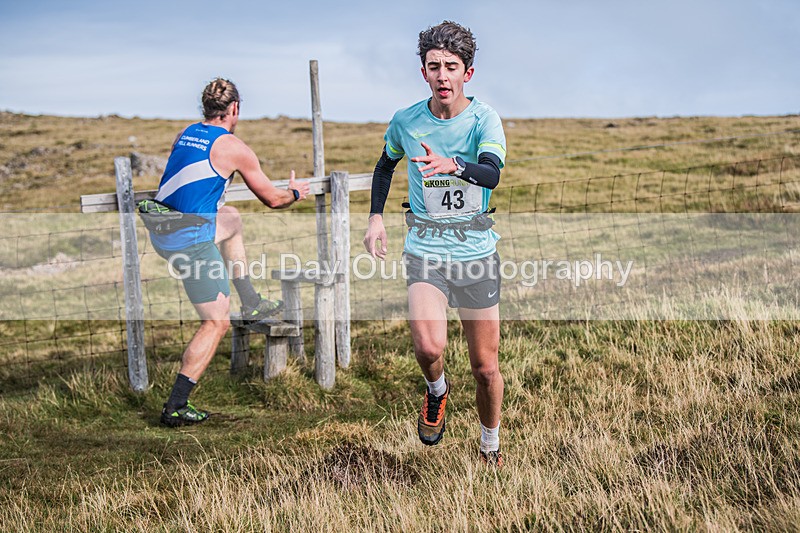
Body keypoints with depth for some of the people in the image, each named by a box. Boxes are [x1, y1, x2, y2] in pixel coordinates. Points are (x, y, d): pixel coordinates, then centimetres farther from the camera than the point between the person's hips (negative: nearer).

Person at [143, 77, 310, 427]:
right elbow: (272, 199, 4)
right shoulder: (233, 147, -6)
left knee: (231, 218, 32)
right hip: (190, 241, -8)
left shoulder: (185, 135, 13)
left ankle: (250, 304, 35)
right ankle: (175, 407, -1)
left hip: (158, 232, 8)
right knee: (217, 323, 3)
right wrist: (295, 192, 26)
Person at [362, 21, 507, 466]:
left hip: (477, 250, -1)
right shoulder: (406, 121, 1)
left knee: (486, 368, 5)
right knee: (428, 348, -24)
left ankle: (491, 444, 32)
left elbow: (492, 174, -28)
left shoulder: (484, 119, -8)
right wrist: (376, 217, 12)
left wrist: (453, 166, -47)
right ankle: (437, 390, 11)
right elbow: (386, 164, 22)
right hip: (425, 248, 1)